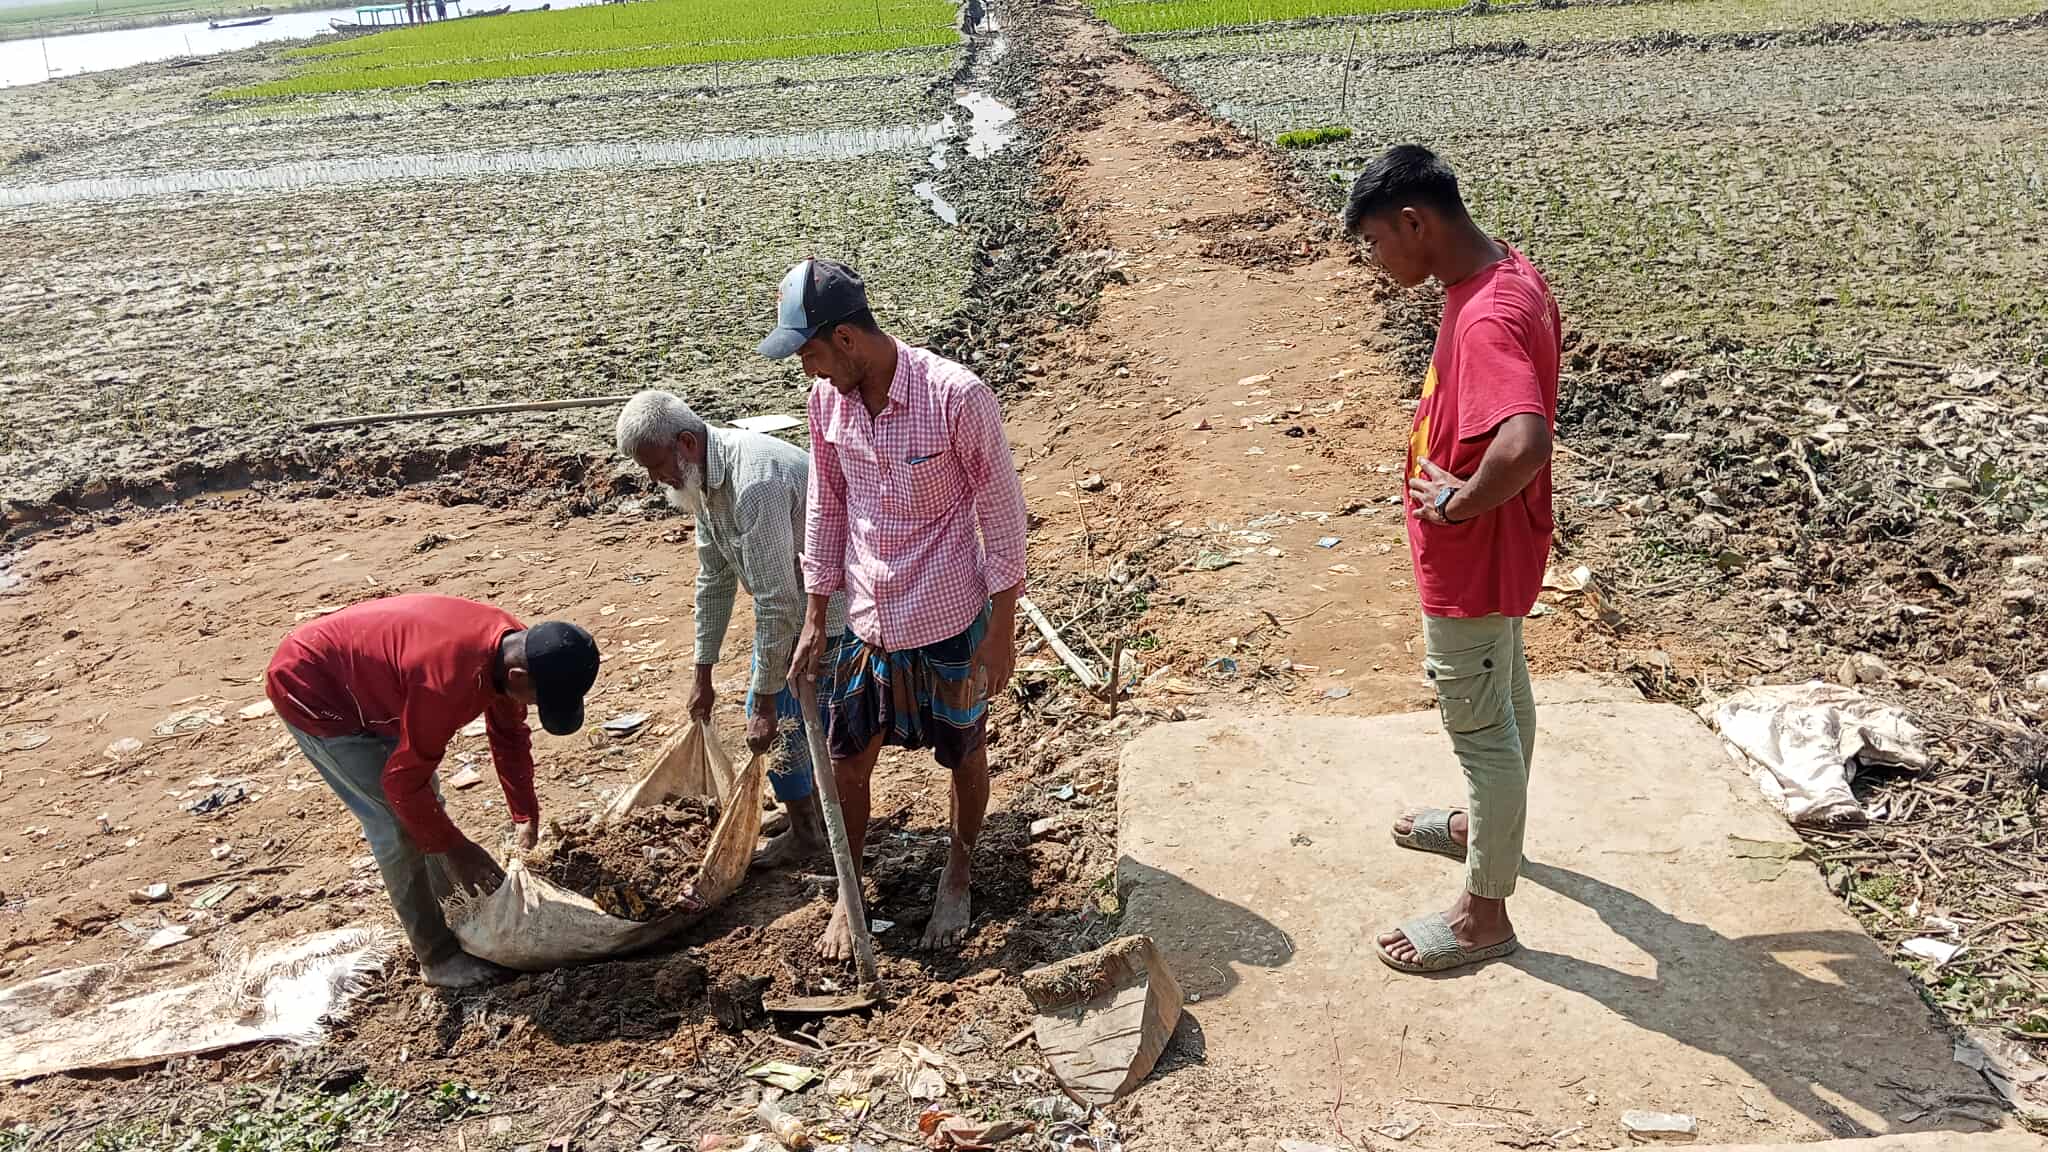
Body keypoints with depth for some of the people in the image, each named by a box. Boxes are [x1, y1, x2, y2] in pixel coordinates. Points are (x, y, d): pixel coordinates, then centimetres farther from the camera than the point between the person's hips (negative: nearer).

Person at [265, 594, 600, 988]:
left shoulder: (513, 647, -12)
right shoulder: (451, 681, -39)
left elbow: (509, 734, 6)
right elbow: (403, 780, -26)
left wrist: (526, 815, 5)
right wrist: (454, 848, -15)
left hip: (356, 670, 9)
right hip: (310, 691, -9)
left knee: (425, 803, 15)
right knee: (398, 823, -9)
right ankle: (438, 957, 2)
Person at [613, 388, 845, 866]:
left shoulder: (753, 485, -33)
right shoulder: (705, 473, 0)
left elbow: (777, 604, -31)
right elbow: (714, 579, 8)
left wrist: (765, 701, -25)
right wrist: (703, 675, 12)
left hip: (827, 603, -10)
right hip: (796, 593, 10)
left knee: (779, 712, -3)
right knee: (810, 708, 19)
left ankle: (805, 833, 15)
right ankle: (822, 810, 35)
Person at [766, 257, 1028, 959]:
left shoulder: (957, 397, -23)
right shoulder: (828, 399, -6)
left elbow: (1001, 513, -14)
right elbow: (827, 509, 6)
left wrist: (1001, 629, -10)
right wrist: (815, 621, 8)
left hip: (949, 618, -4)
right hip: (866, 618, 4)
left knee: (963, 756, 16)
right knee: (847, 762, 12)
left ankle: (956, 879, 41)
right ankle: (848, 894, 35)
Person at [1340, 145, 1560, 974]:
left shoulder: (1487, 318, -31)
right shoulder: (1509, 275, 0)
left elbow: (1525, 443, -47)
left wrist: (1459, 503, -28)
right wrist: (1464, 491, 9)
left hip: (1471, 559, -10)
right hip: (1497, 551, 10)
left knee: (1481, 727, 6)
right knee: (1504, 695, 27)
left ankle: (1484, 913, 24)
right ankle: (1487, 825, 52)